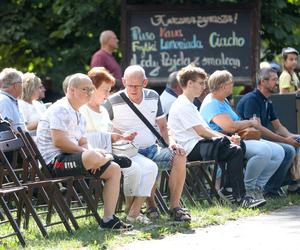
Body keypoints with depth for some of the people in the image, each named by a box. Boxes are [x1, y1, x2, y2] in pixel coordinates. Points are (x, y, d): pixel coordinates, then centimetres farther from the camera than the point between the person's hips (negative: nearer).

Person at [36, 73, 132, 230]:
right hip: (54, 161, -10)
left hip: (70, 158, 11)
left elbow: (83, 144, 21)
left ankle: (108, 219, -1)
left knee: (114, 169, 2)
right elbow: (58, 141, -21)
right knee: (92, 157, -39)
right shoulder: (61, 109, -10)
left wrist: (93, 156, -2)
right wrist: (86, 152, -16)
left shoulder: (79, 115, 22)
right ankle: (113, 157, -5)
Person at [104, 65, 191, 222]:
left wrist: (170, 142, -3)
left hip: (151, 149, 5)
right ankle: (151, 205, -10)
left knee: (179, 157, -23)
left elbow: (162, 126, 17)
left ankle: (175, 207, -18)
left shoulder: (153, 97, 10)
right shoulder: (113, 102, -4)